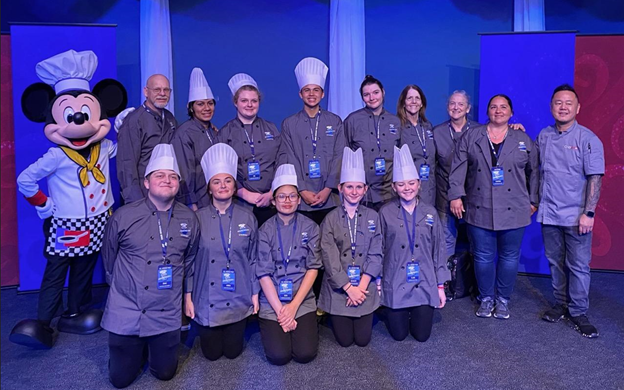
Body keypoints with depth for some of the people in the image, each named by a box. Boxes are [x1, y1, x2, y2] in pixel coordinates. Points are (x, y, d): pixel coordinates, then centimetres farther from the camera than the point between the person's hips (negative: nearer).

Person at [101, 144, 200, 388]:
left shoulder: (189, 219, -4)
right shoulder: (124, 216, -10)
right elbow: (109, 259, 5)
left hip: (167, 315, 2)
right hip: (126, 313, -1)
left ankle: (152, 349, 43)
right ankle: (139, 350, 40)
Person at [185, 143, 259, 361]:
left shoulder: (247, 218, -2)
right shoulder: (197, 218, -5)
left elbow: (253, 259, 3)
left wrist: (255, 294, 2)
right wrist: (188, 296, -3)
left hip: (238, 300, 1)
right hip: (206, 301, 0)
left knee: (233, 351, 11)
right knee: (211, 353, 11)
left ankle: (234, 332, 42)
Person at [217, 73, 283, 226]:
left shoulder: (271, 129, 11)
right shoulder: (225, 133, 6)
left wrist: (272, 194, -7)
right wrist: (244, 193, -12)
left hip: (270, 203, 2)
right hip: (239, 203, -1)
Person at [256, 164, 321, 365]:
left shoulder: (310, 227, 0)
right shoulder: (265, 230, -3)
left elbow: (313, 268, -3)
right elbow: (264, 273, -7)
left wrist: (294, 306, -11)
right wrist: (280, 310, -14)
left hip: (303, 300, 1)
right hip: (272, 302, 0)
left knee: (305, 353, -11)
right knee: (278, 356, -11)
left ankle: (306, 326, 19)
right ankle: (273, 327, 19)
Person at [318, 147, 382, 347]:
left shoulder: (372, 217, 0)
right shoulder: (330, 219, -5)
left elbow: (375, 254, -3)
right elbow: (329, 258, -10)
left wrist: (361, 286, -13)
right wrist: (348, 288, -15)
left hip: (365, 287, 1)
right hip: (338, 287, -1)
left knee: (363, 339, 5)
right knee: (344, 340, 4)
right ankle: (332, 316, 35)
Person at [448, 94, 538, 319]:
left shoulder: (524, 140, 9)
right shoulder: (471, 138, 6)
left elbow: (533, 172, 11)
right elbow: (458, 169, 1)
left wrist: (533, 200, 8)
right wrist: (456, 196, -7)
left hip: (513, 211, 1)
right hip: (480, 210, 0)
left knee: (509, 257, 8)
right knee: (483, 256, 6)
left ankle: (503, 300, 24)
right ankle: (486, 299, 23)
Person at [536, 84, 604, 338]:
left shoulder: (587, 139, -6)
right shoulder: (543, 136, 5)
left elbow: (595, 178, -10)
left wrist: (588, 213, -14)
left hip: (576, 216, -3)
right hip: (549, 213, 4)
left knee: (578, 265, 4)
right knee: (555, 263, 13)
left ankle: (578, 312, 17)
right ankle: (560, 304, 28)